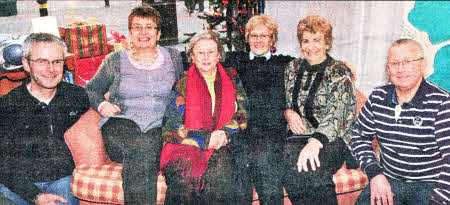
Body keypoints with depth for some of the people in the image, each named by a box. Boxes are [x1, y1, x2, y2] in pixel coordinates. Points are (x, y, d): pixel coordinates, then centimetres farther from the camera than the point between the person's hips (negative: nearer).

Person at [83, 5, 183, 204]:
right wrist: (102, 105, -3)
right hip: (121, 126, -1)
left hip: (159, 129, 2)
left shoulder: (173, 57, 15)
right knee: (146, 146, -33)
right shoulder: (115, 60, 11)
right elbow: (91, 89, 19)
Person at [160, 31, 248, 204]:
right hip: (187, 145, 0)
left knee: (219, 172, -31)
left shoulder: (231, 78, 12)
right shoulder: (182, 84, 5)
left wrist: (223, 134, -12)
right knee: (186, 175, -31)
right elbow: (170, 129, -3)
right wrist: (206, 140, -14)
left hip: (224, 146, 1)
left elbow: (242, 114, 8)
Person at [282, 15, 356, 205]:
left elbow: (336, 116, -15)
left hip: (331, 139, -3)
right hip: (297, 136, 3)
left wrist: (316, 141, -32)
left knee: (310, 170, -35)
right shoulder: (293, 68, 12)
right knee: (293, 172, -30)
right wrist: (288, 112, -2)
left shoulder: (340, 73, -2)